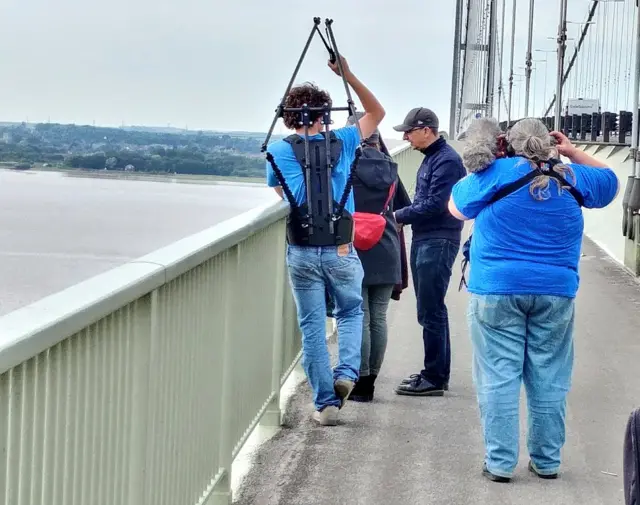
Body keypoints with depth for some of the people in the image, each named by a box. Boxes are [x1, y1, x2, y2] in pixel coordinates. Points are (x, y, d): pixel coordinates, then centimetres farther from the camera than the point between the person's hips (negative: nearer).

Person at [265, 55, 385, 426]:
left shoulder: (278, 152, 1)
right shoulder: (342, 142, 2)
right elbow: (377, 113, 19)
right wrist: (349, 76, 14)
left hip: (301, 252, 0)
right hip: (342, 251, 0)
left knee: (312, 328, 7)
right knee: (351, 312, 23)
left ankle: (326, 403, 8)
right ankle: (347, 372, 2)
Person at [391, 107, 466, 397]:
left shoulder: (446, 160, -15)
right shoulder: (431, 158, 16)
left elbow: (434, 204, -20)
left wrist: (398, 216, -14)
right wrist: (403, 217, 5)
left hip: (438, 243, -10)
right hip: (423, 240, 10)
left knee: (431, 311, -8)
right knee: (430, 310, 15)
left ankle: (435, 379, -3)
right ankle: (436, 373, 23)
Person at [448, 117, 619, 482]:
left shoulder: (496, 173, -3)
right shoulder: (571, 177, 7)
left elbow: (457, 208, 12)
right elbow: (611, 182, 27)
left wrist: (481, 164, 19)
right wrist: (573, 153, 24)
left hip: (498, 290, -2)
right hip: (556, 292, 2)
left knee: (499, 378, 0)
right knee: (549, 381, 9)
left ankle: (500, 463, -1)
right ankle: (547, 461, 14)